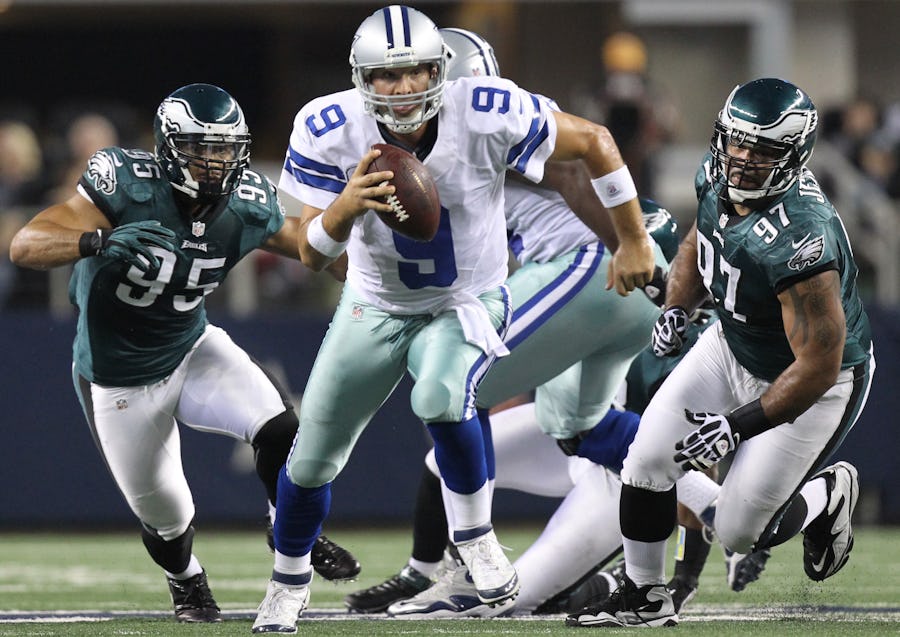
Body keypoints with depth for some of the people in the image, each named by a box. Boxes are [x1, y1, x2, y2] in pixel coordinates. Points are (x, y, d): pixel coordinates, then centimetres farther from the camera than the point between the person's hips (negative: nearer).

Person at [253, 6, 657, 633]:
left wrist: (634, 242, -7)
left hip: (467, 303, -3)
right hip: (375, 308, 3)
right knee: (312, 460, 10)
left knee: (441, 398, -35)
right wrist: (345, 209, -43)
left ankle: (475, 537, -11)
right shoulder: (328, 131, -24)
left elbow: (593, 141, -14)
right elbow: (312, 253, -20)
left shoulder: (487, 117, -29)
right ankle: (289, 582, 38)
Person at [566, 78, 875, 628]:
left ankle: (830, 495, 27)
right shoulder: (717, 178, -14)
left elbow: (817, 368, -33)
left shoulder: (799, 241, -39)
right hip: (734, 346, 7)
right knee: (649, 458, -3)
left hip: (813, 384, -7)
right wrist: (677, 309, -3)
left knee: (740, 531, -2)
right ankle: (645, 597, 15)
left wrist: (739, 427, -31)